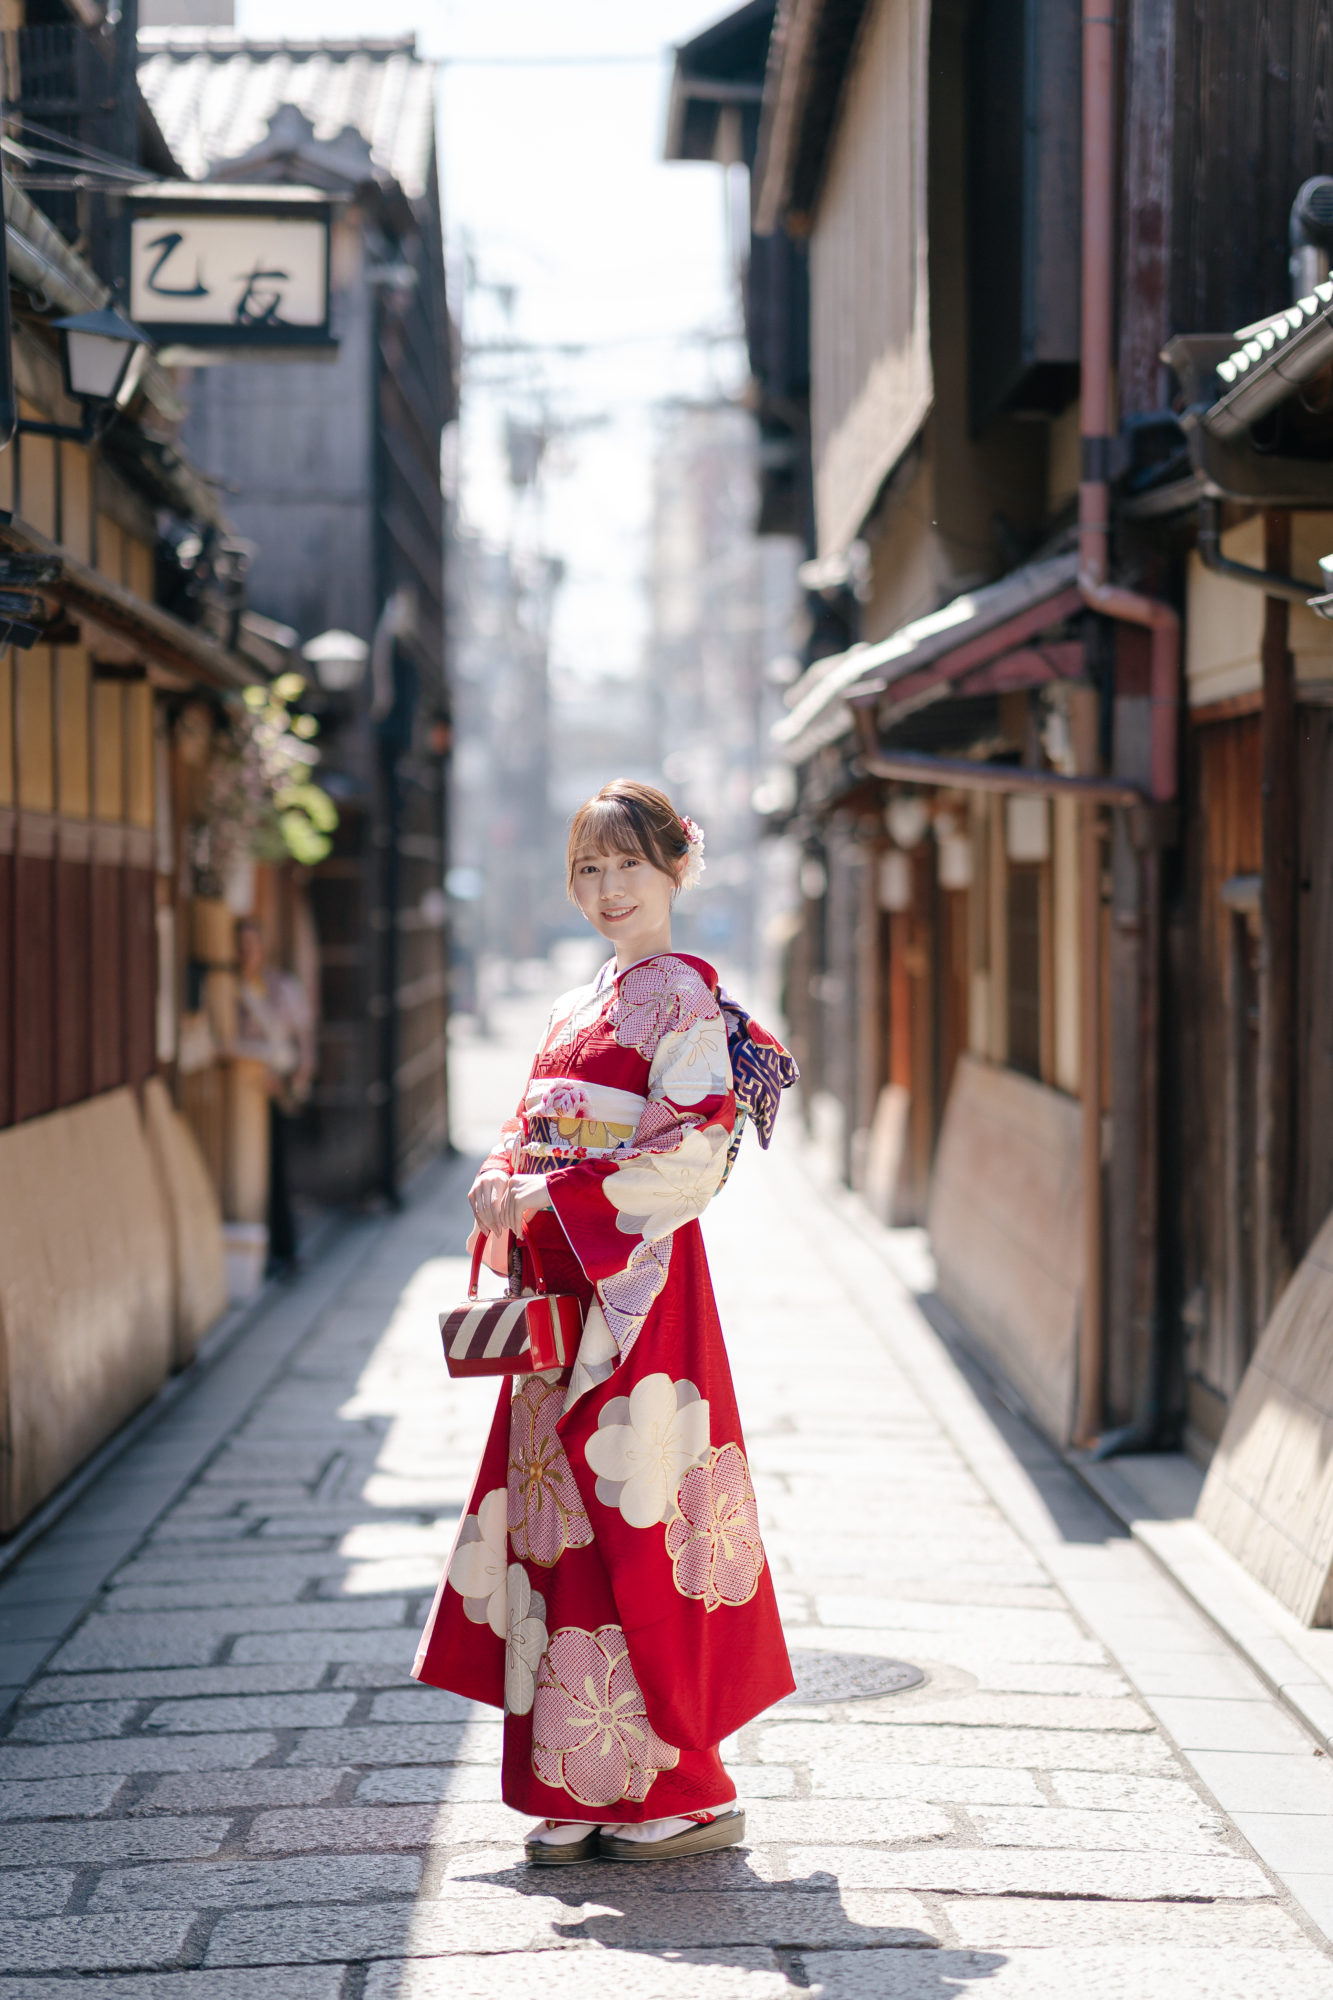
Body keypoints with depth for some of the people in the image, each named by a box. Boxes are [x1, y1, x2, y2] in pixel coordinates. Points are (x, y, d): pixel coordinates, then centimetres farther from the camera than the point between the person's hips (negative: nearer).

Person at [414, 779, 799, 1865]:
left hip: (640, 1286, -8)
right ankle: (585, 1789, 12)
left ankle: (683, 1792, 0)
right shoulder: (574, 1009, 19)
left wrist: (552, 1195, -17)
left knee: (634, 1521, -8)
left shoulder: (685, 995, -6)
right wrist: (503, 1184, -3)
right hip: (560, 1292, 8)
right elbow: (532, 1133, 20)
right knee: (562, 1519, 6)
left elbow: (693, 1154, -15)